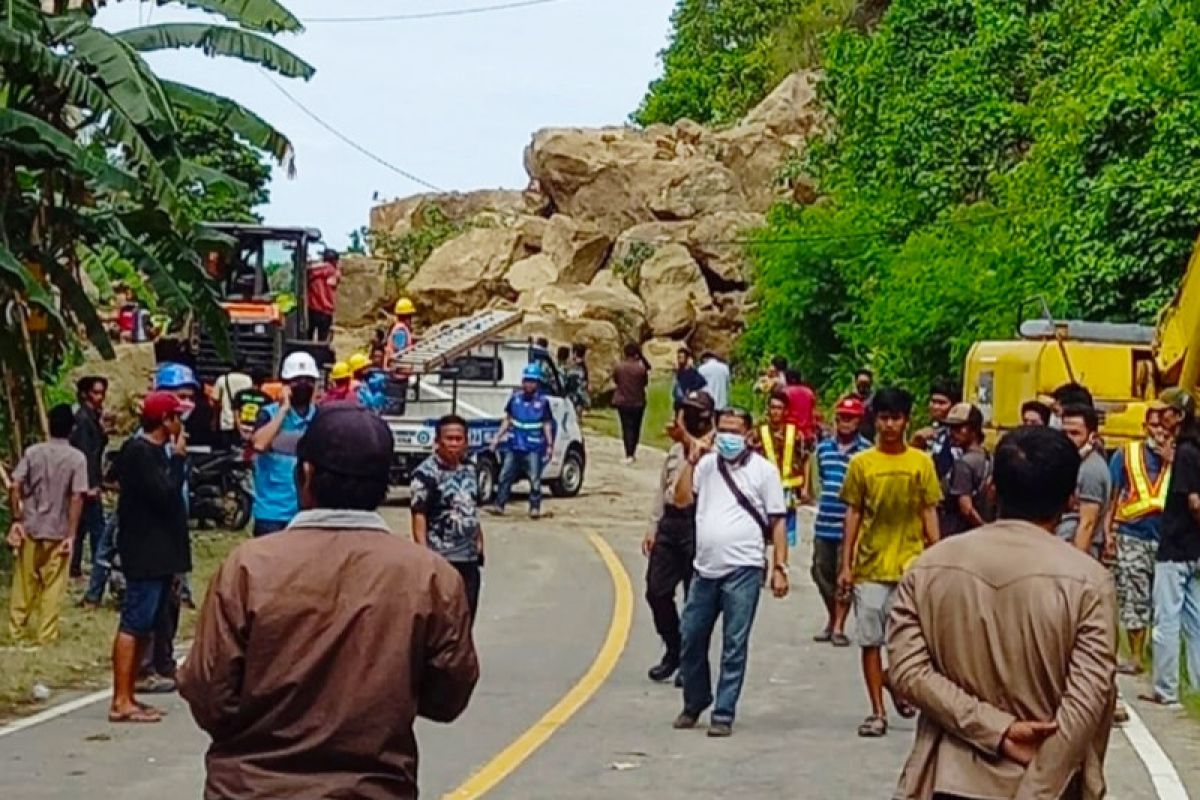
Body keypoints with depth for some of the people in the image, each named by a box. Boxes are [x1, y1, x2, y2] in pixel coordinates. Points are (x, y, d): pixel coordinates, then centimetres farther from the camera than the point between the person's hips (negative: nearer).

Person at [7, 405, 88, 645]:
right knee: (52, 587, 7)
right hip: (58, 532, -2)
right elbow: (77, 498, -14)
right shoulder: (77, 458, -8)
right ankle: (45, 634, 9)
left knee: (24, 582, 14)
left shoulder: (32, 452, -1)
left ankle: (17, 630, 21)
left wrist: (16, 520, 1)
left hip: (29, 528, 2)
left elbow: (14, 487, -7)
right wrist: (71, 535, -10)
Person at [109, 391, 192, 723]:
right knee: (133, 625, -10)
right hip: (145, 554, -10)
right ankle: (121, 702, -10)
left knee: (146, 626, 12)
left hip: (159, 554, 10)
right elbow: (165, 495, -21)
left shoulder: (156, 451, 17)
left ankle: (128, 697, 16)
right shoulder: (139, 452, -14)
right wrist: (178, 458, -12)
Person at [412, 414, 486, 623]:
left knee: (467, 616, 13)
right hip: (441, 559, -7)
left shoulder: (471, 468, 10)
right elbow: (419, 517, -15)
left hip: (470, 558, 7)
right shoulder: (426, 473, -12)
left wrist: (479, 544, 18)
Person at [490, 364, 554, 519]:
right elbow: (507, 420, 14)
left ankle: (535, 508, 6)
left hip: (533, 448, -3)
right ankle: (499, 505, 9)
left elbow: (547, 425, 0)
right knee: (505, 475, 3)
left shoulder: (543, 401, -2)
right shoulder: (515, 398, 6)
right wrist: (498, 437, 10)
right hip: (514, 445, 3)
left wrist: (550, 445, -5)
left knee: (535, 479, -3)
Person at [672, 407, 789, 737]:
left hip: (743, 570, -4)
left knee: (734, 645, -1)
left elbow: (777, 522, 1)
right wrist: (692, 461, -3)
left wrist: (779, 567, -6)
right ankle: (694, 703, 28)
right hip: (706, 568, 4)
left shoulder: (763, 470, 1)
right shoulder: (707, 464, 11)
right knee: (691, 638, 9)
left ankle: (723, 715, 4)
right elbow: (681, 499, 3)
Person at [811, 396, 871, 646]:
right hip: (824, 522, 5)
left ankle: (839, 626, 11)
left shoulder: (866, 451, -7)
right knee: (821, 572, 10)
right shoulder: (823, 447, 10)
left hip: (849, 523, -5)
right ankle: (832, 619, 29)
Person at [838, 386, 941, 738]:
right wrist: (846, 565, 1)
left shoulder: (922, 463, 3)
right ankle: (878, 712, 9)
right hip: (870, 566, 1)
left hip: (910, 565, 0)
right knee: (870, 639, 1)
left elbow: (929, 514, 5)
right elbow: (853, 514, 5)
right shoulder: (861, 463, 3)